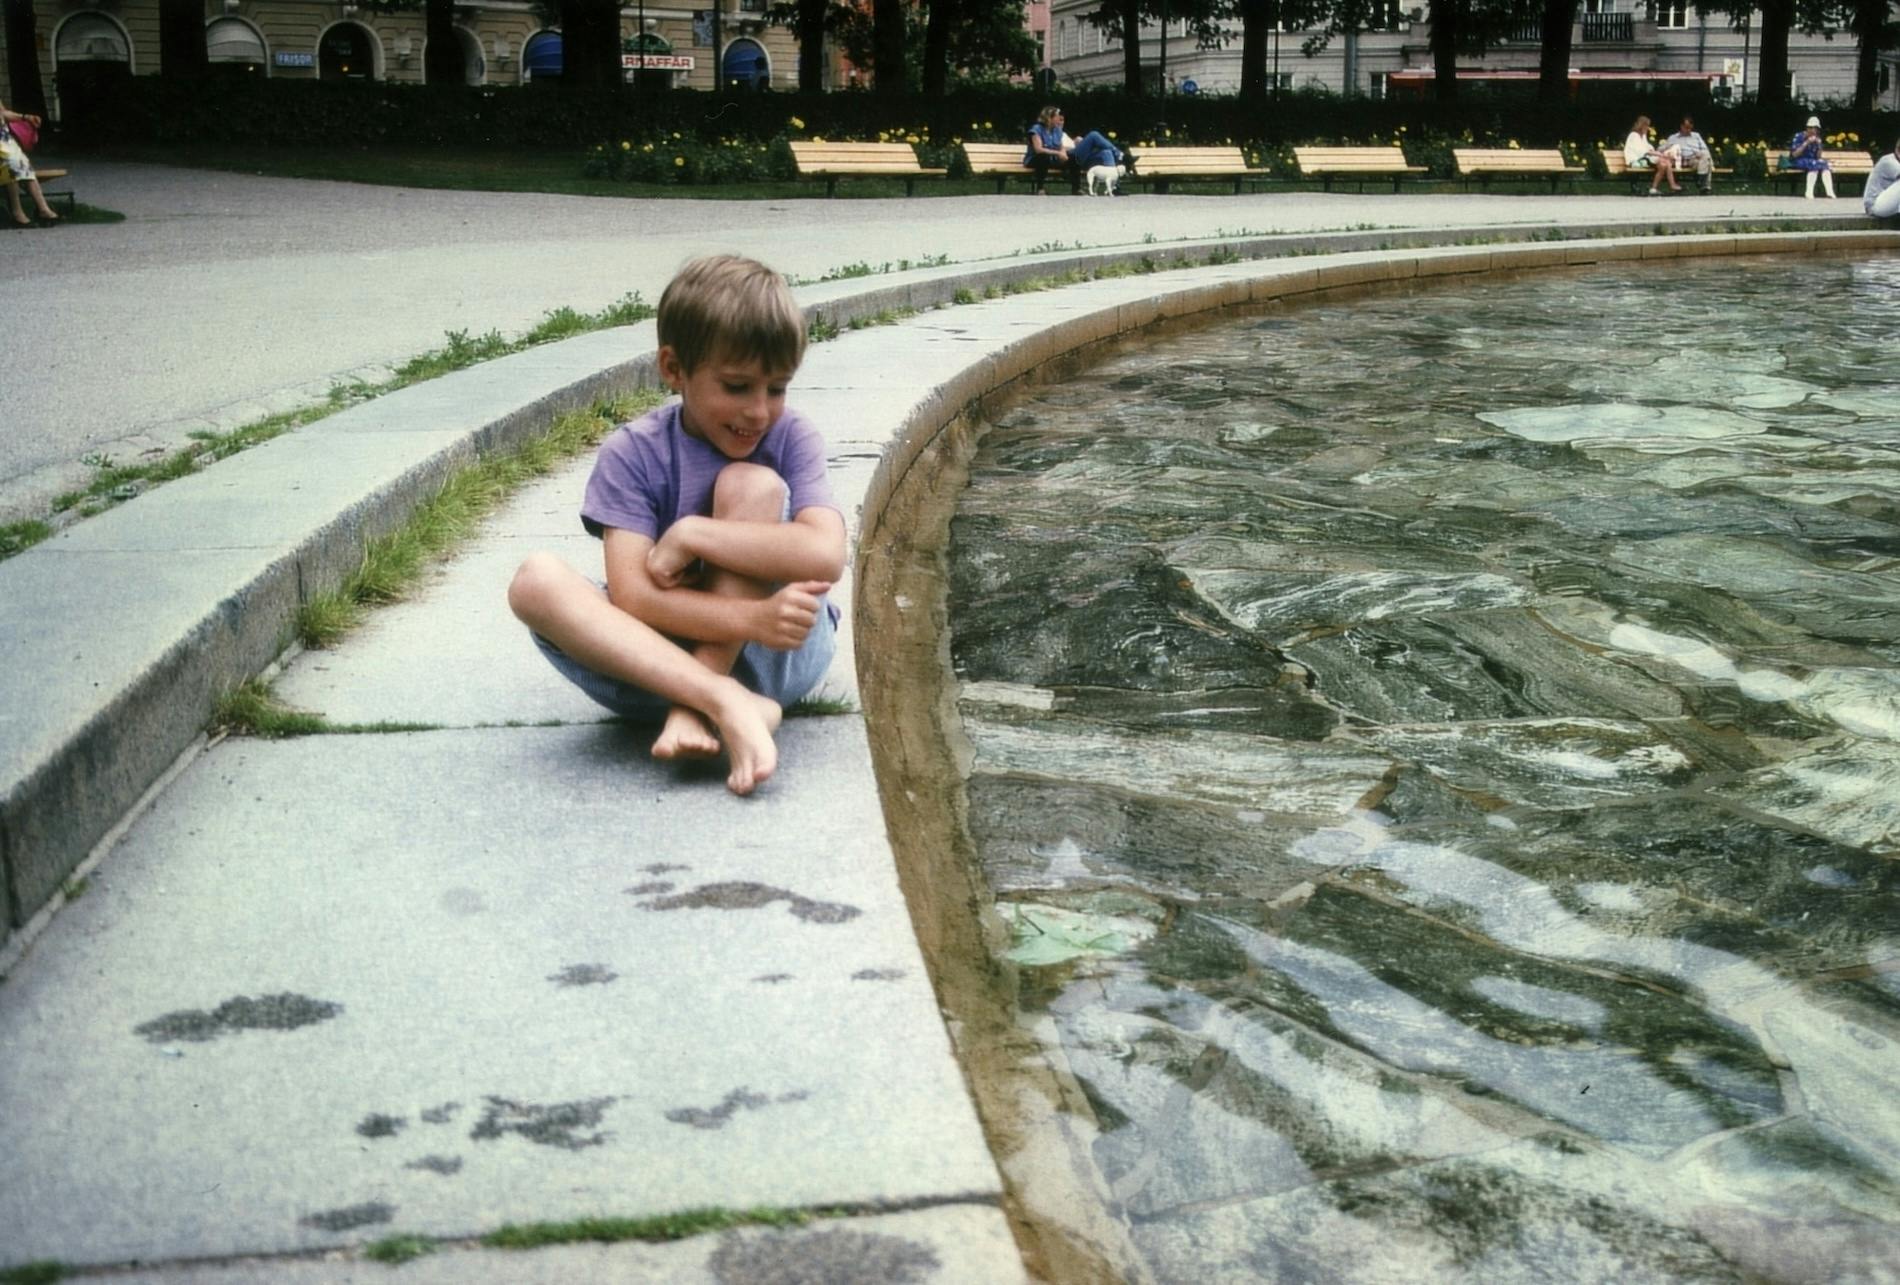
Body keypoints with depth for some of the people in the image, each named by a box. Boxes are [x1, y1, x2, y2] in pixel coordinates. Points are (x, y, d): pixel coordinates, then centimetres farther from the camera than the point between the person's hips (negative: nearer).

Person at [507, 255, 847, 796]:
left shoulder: (791, 438, -6)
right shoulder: (632, 454, -7)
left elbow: (826, 556, -24)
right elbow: (631, 596, -20)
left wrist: (691, 534, -24)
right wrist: (749, 617, -35)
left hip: (775, 654, -1)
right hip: (661, 652, 1)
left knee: (751, 484, -20)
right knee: (535, 580, -24)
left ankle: (692, 710, -28)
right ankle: (728, 703, -38)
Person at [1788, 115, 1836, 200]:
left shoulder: (1816, 139, 9)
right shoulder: (1799, 136, -8)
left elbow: (1818, 157, 6)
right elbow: (1794, 154, -17)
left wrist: (1819, 145, -10)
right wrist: (1806, 143, -22)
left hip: (1812, 161, 6)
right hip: (1797, 162, -6)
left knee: (1824, 164, -24)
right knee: (1814, 164, -33)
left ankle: (1830, 192, -37)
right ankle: (1809, 192, -37)